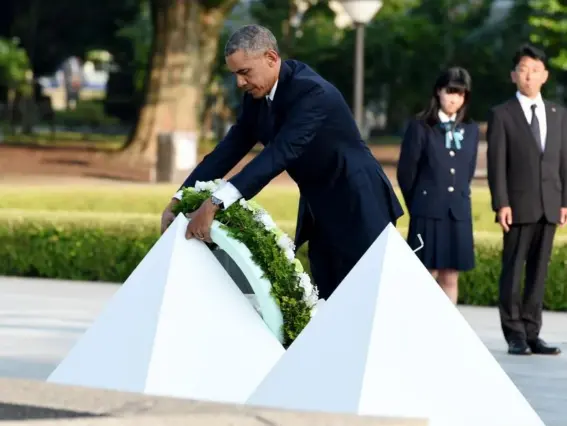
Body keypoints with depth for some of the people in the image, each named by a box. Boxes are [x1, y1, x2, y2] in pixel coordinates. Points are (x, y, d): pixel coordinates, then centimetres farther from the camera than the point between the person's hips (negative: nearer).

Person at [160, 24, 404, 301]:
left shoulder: (310, 91, -27)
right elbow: (230, 149, 1)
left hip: (356, 206, -9)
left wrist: (215, 203, -45)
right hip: (319, 210, 9)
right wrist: (180, 200, -9)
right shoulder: (257, 97, 0)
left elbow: (280, 153, -38)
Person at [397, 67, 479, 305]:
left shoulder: (470, 130, 10)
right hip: (428, 213, -4)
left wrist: (458, 199, 11)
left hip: (457, 213, 4)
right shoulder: (420, 127, -2)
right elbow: (406, 172, 1)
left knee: (450, 278, 5)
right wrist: (418, 205, 7)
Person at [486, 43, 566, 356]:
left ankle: (532, 333, 9)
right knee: (513, 270, -2)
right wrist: (501, 204, -12)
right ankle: (515, 336, 3)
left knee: (539, 271, 5)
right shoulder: (502, 115, 1)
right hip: (519, 206, -4)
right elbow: (496, 163, -4)